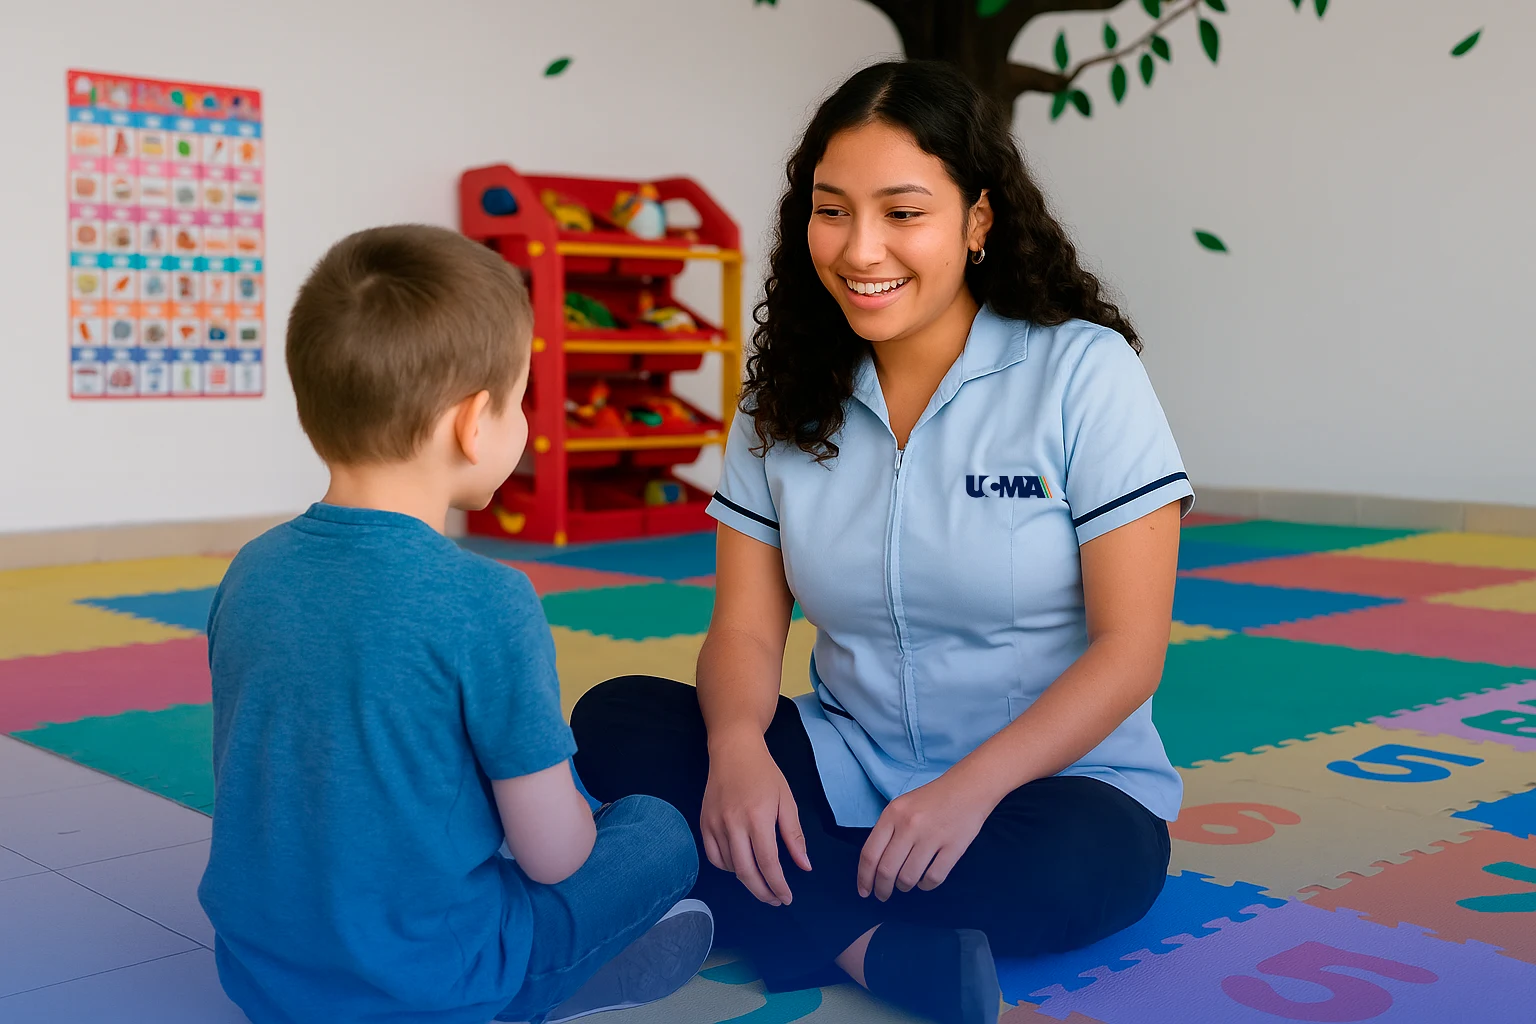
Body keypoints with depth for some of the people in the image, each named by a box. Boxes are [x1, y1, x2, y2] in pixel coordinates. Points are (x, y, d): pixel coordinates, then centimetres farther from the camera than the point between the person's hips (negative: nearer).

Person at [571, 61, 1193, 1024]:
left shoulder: (1084, 372, -9)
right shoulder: (786, 399, 4)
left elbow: (1130, 646, -12)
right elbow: (747, 626, -1)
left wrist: (971, 789, -26)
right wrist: (738, 747, -24)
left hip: (1053, 783, -3)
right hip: (850, 766, 4)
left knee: (1063, 865, -37)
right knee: (615, 722, -18)